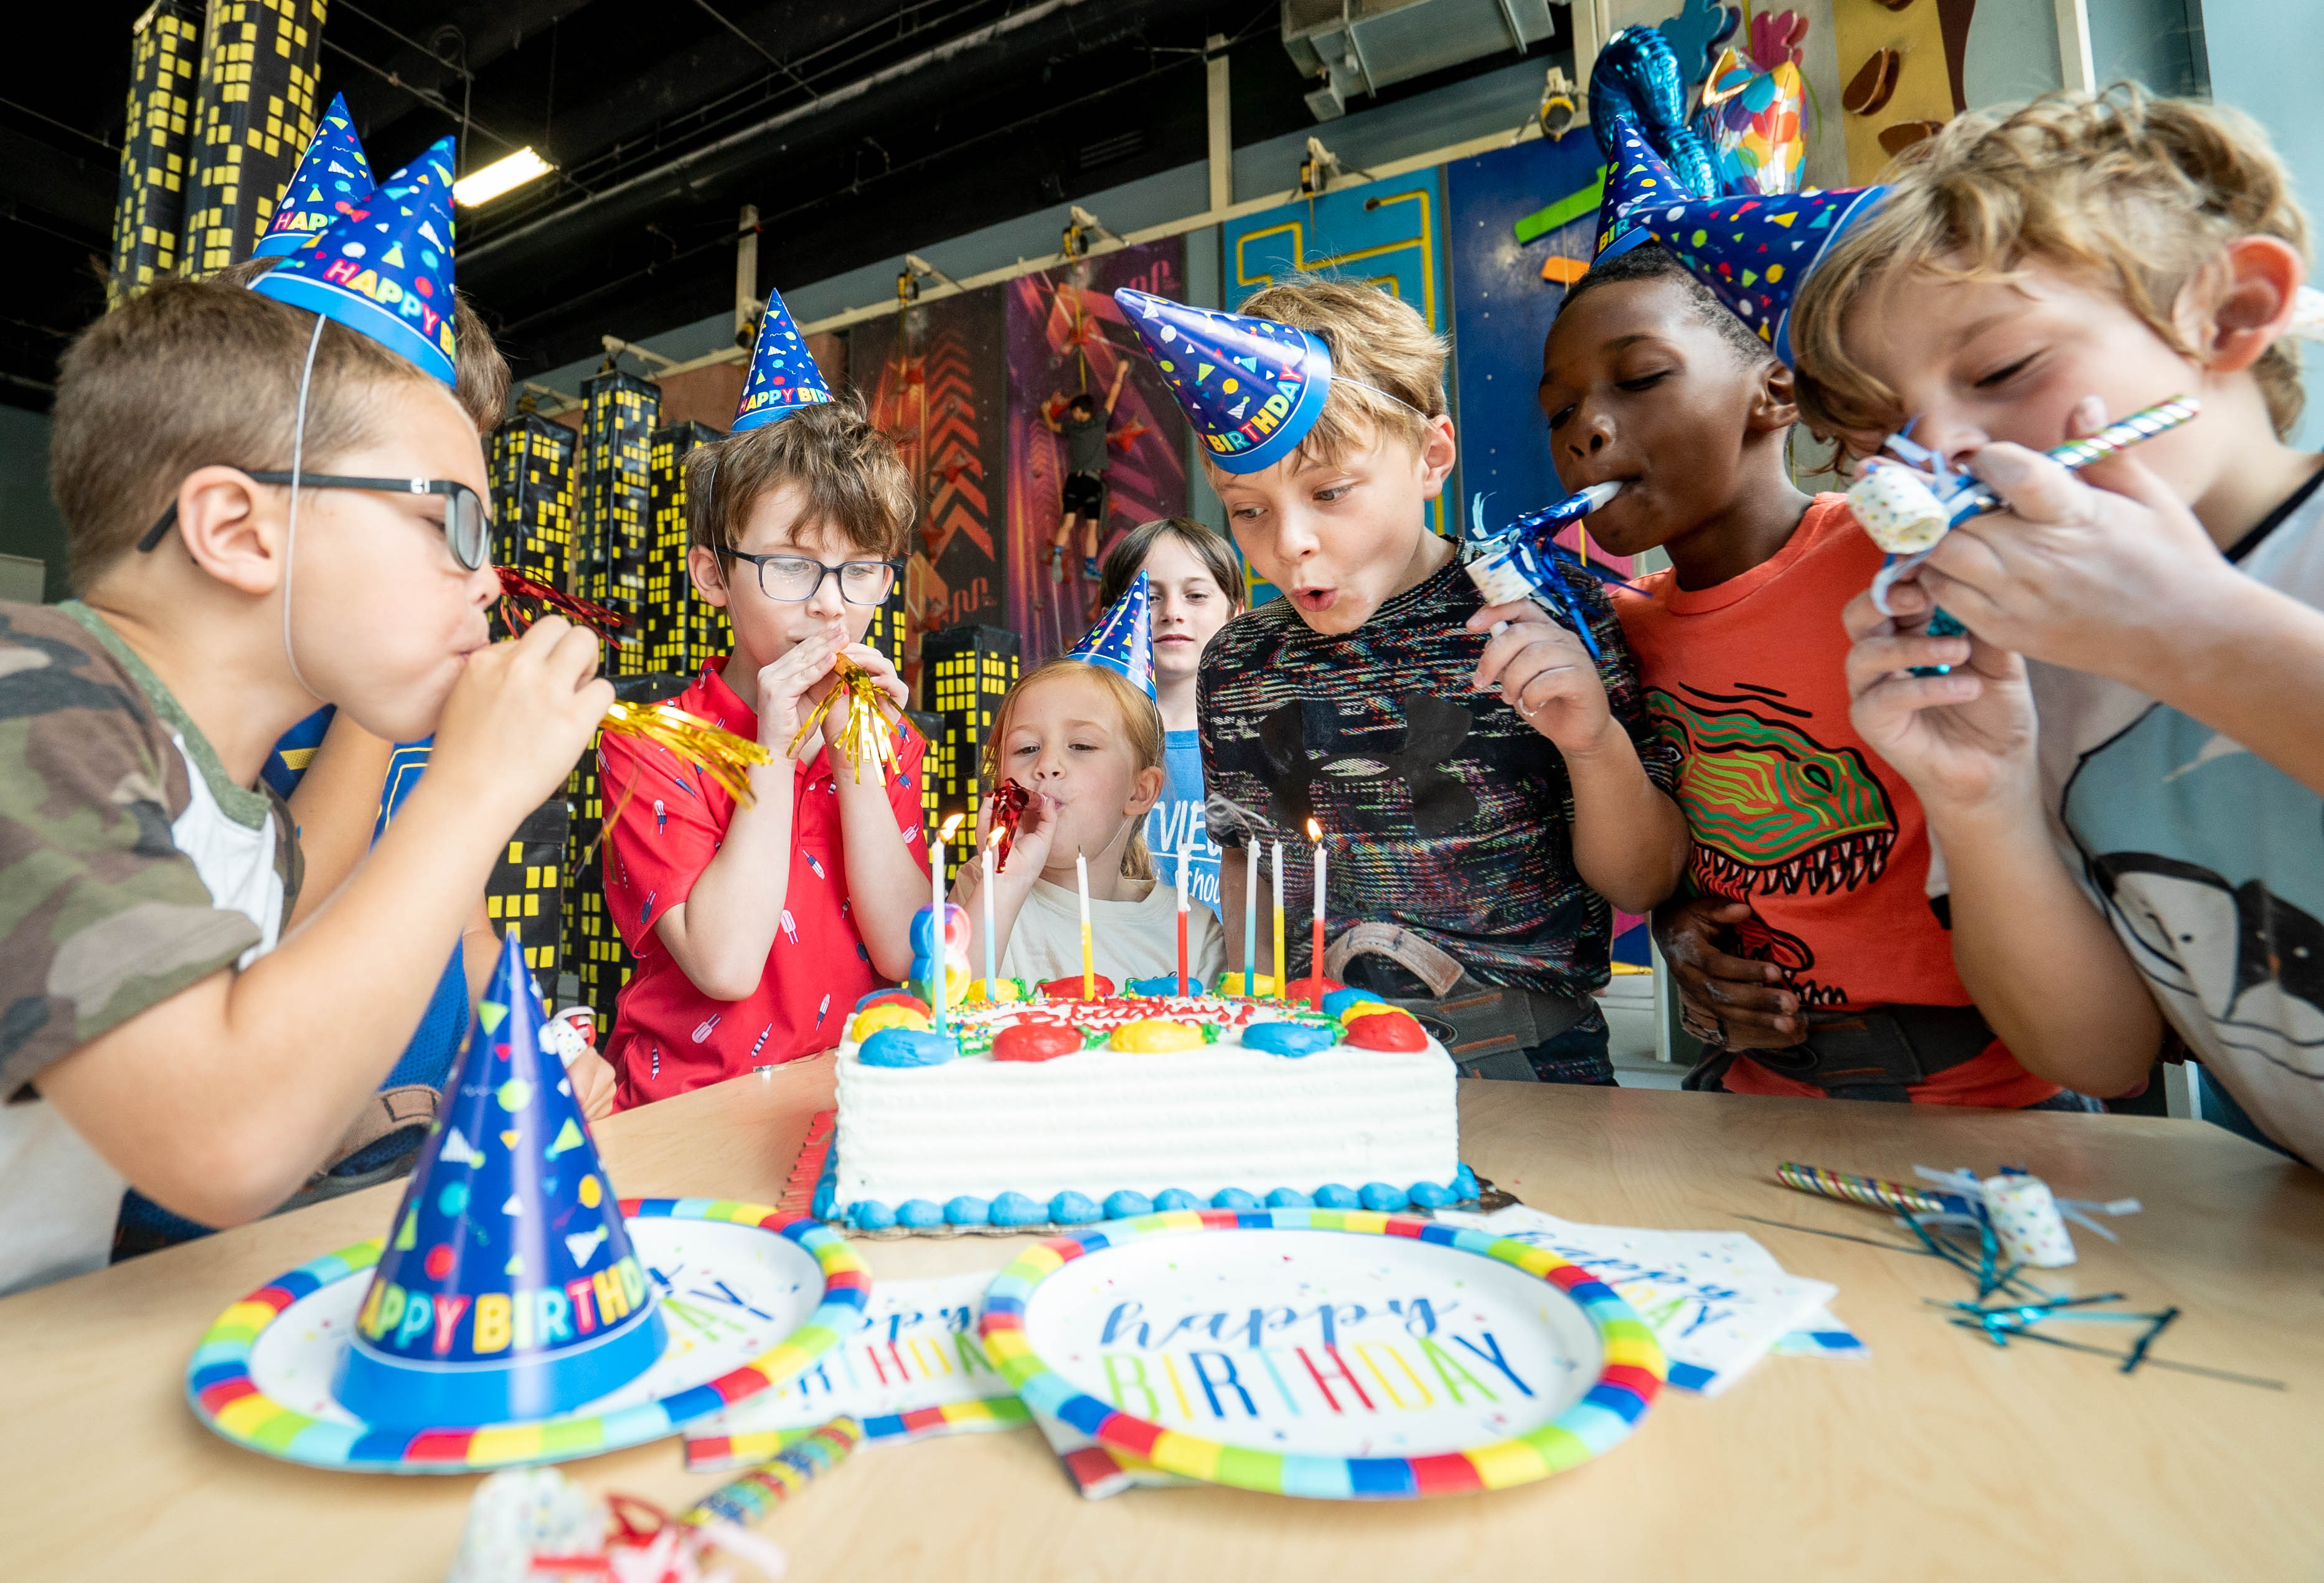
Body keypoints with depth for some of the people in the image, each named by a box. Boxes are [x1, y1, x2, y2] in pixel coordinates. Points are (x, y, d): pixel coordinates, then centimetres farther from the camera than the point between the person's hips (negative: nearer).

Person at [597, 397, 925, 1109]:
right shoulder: (646, 746, -4)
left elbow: (903, 954, -5)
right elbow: (726, 967, -16)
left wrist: (854, 754, -10)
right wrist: (776, 749, -14)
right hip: (690, 1106, -2)